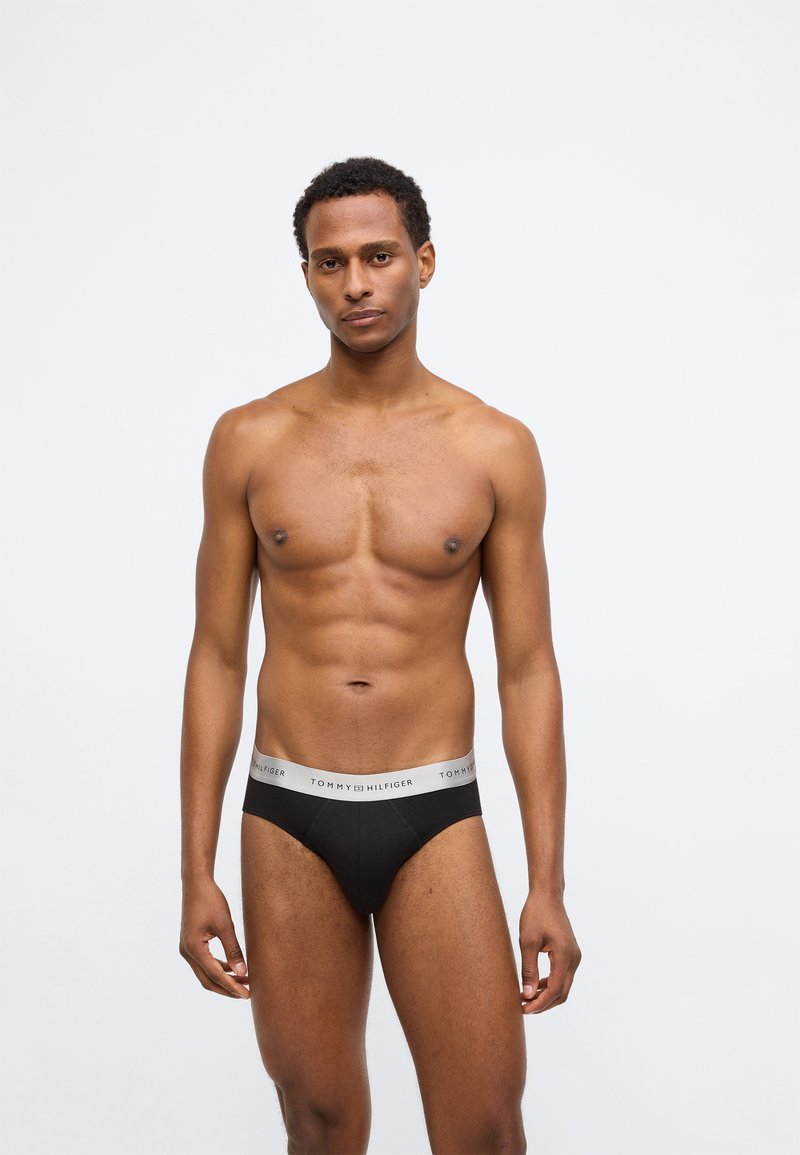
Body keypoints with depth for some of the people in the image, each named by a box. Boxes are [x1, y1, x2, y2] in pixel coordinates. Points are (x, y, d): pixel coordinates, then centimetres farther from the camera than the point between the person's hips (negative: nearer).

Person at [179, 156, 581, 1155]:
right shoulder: (249, 441, 1)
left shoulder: (496, 449, -1)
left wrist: (549, 885, -3)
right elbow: (216, 657, 4)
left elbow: (528, 670, 1)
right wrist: (196, 872, 0)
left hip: (437, 818, -1)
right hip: (288, 819, 1)